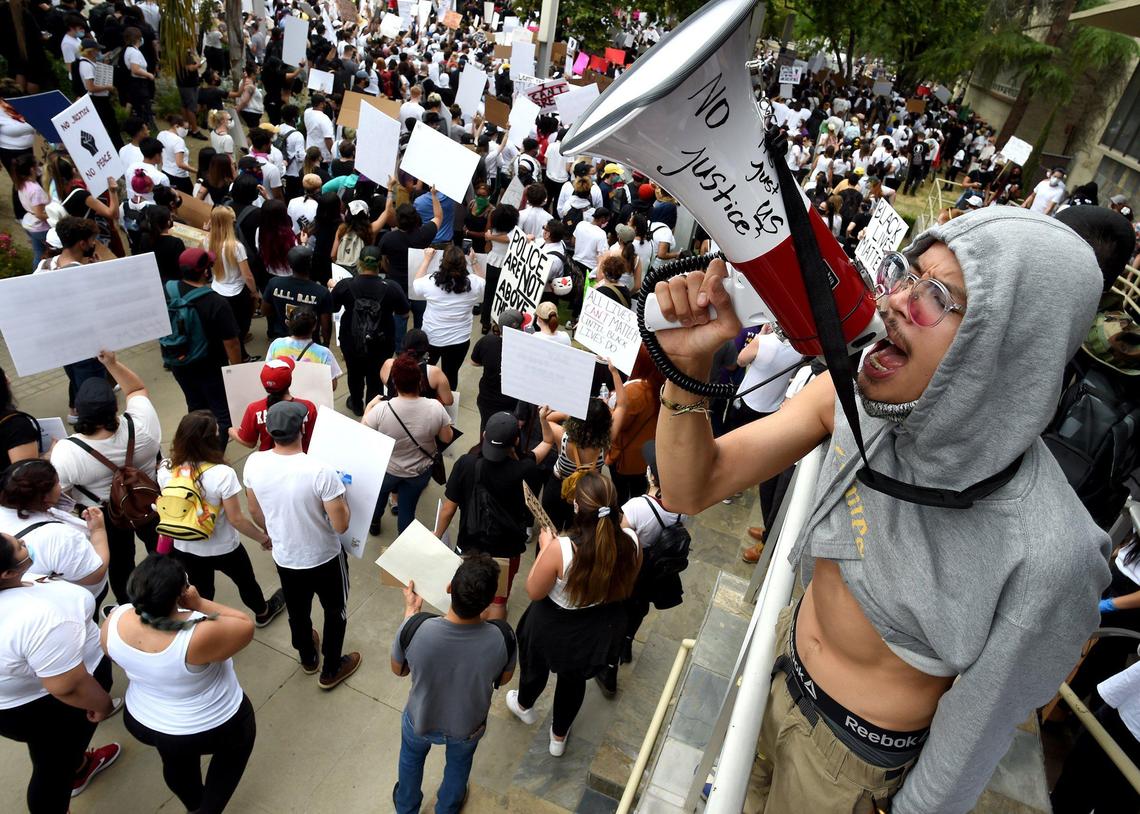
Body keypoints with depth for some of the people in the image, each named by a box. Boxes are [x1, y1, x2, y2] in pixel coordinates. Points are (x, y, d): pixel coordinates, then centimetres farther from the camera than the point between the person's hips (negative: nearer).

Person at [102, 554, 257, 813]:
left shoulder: (115, 621, -22)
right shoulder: (199, 635, -41)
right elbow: (246, 627, -22)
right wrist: (200, 603, -24)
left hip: (141, 722, 5)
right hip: (213, 728, -5)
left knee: (177, 759, 37)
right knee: (236, 744, 30)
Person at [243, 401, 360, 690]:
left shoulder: (254, 463, -18)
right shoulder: (320, 472, -32)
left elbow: (255, 511, 1)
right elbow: (341, 525, -25)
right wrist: (341, 497, -6)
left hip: (284, 558, 4)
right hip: (325, 559, -4)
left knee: (297, 612, 30)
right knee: (335, 612, 24)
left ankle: (308, 658, 55)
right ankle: (331, 670, 42)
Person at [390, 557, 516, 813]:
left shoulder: (414, 628, -37)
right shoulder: (502, 638, -35)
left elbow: (399, 670, -13)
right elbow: (503, 679, -10)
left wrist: (411, 610, -7)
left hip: (421, 722, 0)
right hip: (468, 727, 0)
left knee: (411, 757, 35)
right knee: (459, 763, 35)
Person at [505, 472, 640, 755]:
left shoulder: (560, 549, -38)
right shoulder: (630, 541, -26)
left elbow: (534, 592, -20)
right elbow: (626, 587, -5)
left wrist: (544, 548, -11)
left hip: (556, 631, -3)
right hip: (601, 632, 3)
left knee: (537, 667, 32)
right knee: (574, 679, 33)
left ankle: (524, 706, 64)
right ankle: (559, 736, 57)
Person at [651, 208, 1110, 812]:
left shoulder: (1042, 552, -34)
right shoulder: (853, 390, -22)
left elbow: (981, 719, -19)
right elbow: (690, 490, -21)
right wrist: (689, 365, -37)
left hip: (857, 747, -4)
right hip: (781, 658, 4)